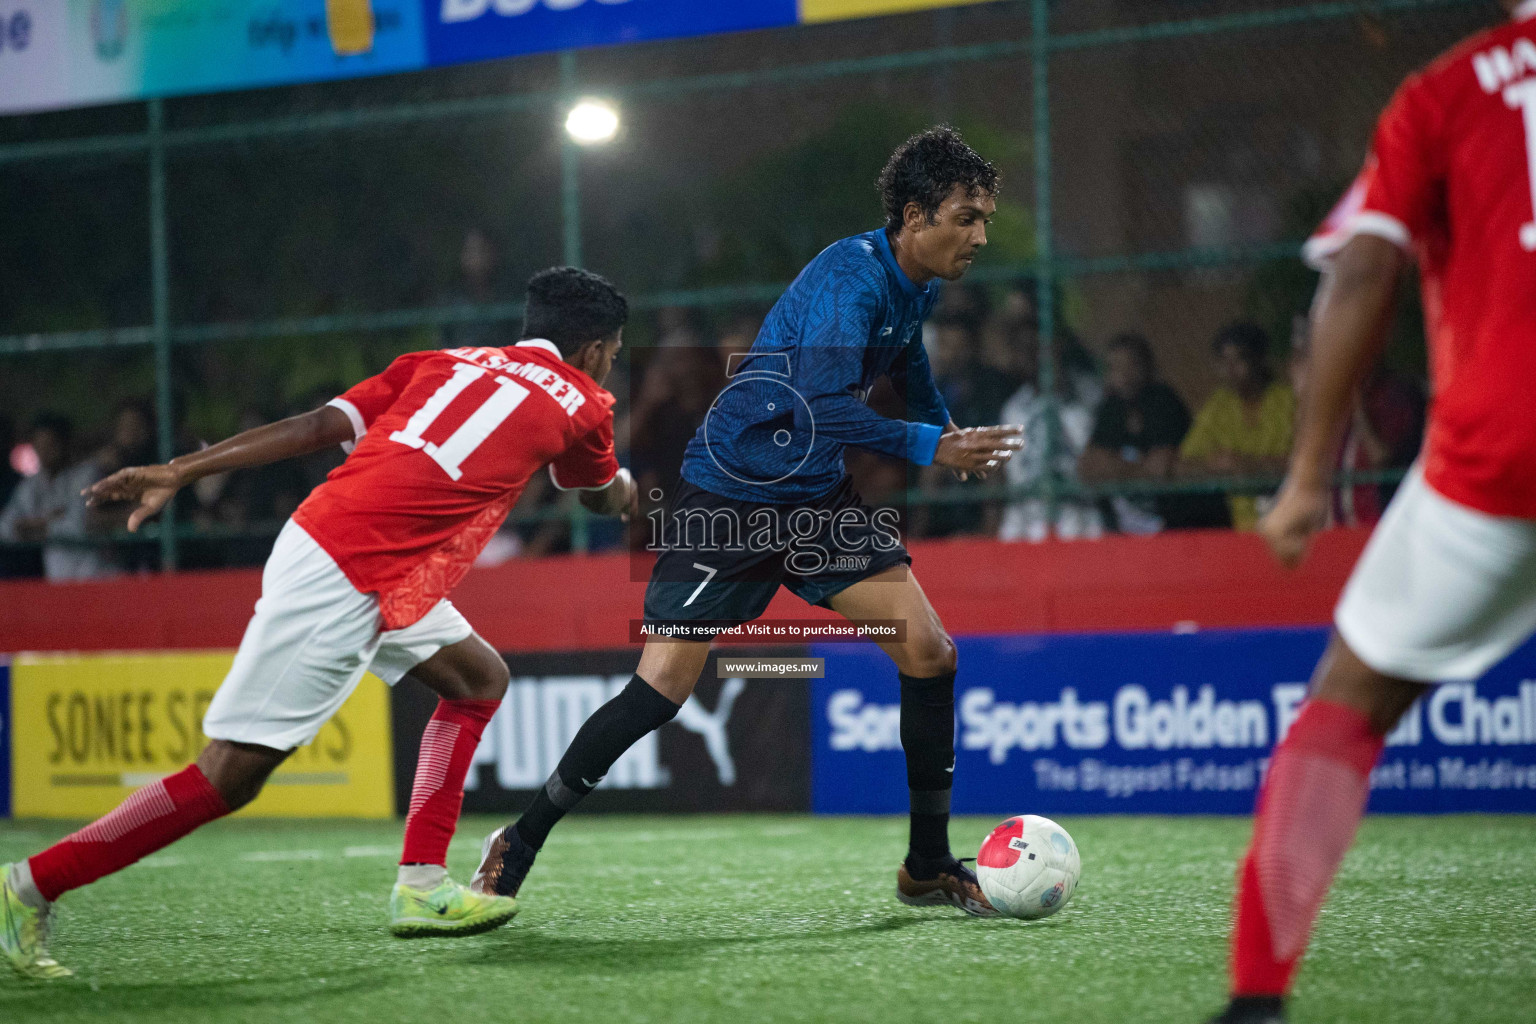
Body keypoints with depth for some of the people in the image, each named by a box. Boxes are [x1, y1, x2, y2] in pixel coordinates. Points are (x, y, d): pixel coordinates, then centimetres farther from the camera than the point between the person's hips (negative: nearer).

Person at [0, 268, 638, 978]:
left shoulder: (447, 362, 19)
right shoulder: (579, 404, 6)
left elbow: (315, 426, 8)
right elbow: (605, 498, 29)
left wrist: (176, 473, 5)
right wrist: (629, 487, 53)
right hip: (341, 588, -8)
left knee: (480, 681, 19)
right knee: (231, 775, -6)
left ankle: (420, 887, 15)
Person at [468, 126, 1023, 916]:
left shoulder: (915, 286, 5)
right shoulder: (852, 278, -24)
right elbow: (823, 408, -35)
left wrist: (947, 431, 20)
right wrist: (930, 448, -28)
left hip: (818, 496, 8)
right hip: (728, 493, -8)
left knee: (929, 653, -5)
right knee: (662, 687, -12)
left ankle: (928, 867, 8)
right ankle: (518, 846, 5)